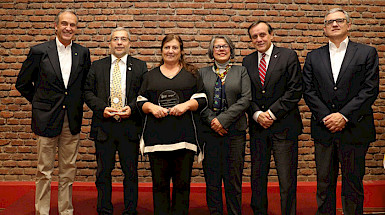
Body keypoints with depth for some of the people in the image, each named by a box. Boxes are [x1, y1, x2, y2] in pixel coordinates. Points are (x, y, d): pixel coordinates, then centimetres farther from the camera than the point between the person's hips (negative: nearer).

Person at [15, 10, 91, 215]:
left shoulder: (83, 53, 5)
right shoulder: (39, 51, -3)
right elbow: (22, 84, 6)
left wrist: (77, 104, 9)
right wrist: (39, 104, 7)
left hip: (72, 120, 3)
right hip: (47, 119, -2)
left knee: (68, 170, 11)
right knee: (44, 171, 5)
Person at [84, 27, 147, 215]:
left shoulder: (140, 66, 8)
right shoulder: (97, 66, 11)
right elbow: (88, 91, 6)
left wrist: (132, 108, -13)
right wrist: (102, 108, -9)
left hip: (130, 126, -1)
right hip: (104, 126, 1)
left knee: (131, 173, 6)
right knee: (103, 173, 9)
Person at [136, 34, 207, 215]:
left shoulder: (191, 74, 12)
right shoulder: (150, 76, 16)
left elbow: (201, 99, 7)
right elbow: (140, 101, 15)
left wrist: (186, 105, -10)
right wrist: (151, 107, -6)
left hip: (184, 136, -1)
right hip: (156, 137, 1)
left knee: (182, 183, 2)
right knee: (159, 184, 4)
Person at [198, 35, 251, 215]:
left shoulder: (241, 72, 9)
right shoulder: (202, 73, 11)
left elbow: (245, 99, -2)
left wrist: (223, 119, -11)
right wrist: (211, 120, -11)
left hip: (234, 130, 0)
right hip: (209, 131, 1)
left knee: (233, 178, 4)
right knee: (212, 178, 5)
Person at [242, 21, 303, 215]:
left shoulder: (288, 56, 0)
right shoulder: (247, 61, 12)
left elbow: (295, 90, -6)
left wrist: (272, 113, -12)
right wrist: (257, 114, -7)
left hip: (283, 125, -3)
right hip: (257, 127, 4)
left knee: (287, 180, 1)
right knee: (257, 177, 10)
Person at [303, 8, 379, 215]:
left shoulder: (367, 53, 4)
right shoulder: (313, 57, 10)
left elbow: (370, 89, -5)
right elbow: (308, 91, 3)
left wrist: (344, 116, -13)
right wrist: (325, 117, -9)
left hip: (354, 129, -2)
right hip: (323, 129, 2)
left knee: (353, 183, 8)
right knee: (324, 183, 10)